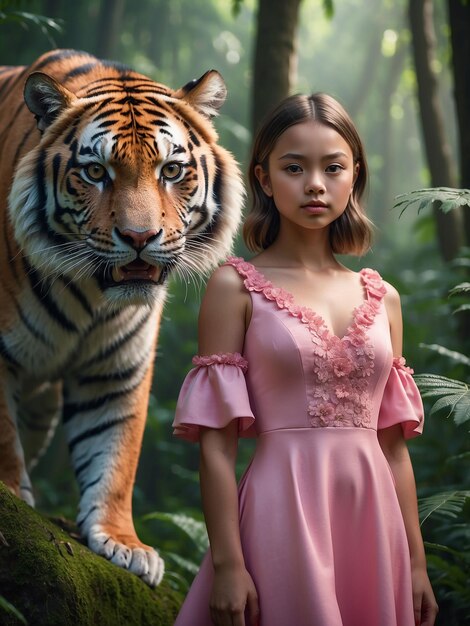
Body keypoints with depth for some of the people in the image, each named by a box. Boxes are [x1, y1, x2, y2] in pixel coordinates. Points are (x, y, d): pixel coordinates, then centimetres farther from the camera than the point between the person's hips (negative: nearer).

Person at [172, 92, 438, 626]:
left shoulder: (382, 299, 9)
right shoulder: (235, 287, -3)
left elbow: (393, 444, 11)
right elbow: (216, 442, -7)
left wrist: (416, 564, 9)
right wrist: (228, 564, -12)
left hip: (374, 517, 4)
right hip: (284, 515, -4)